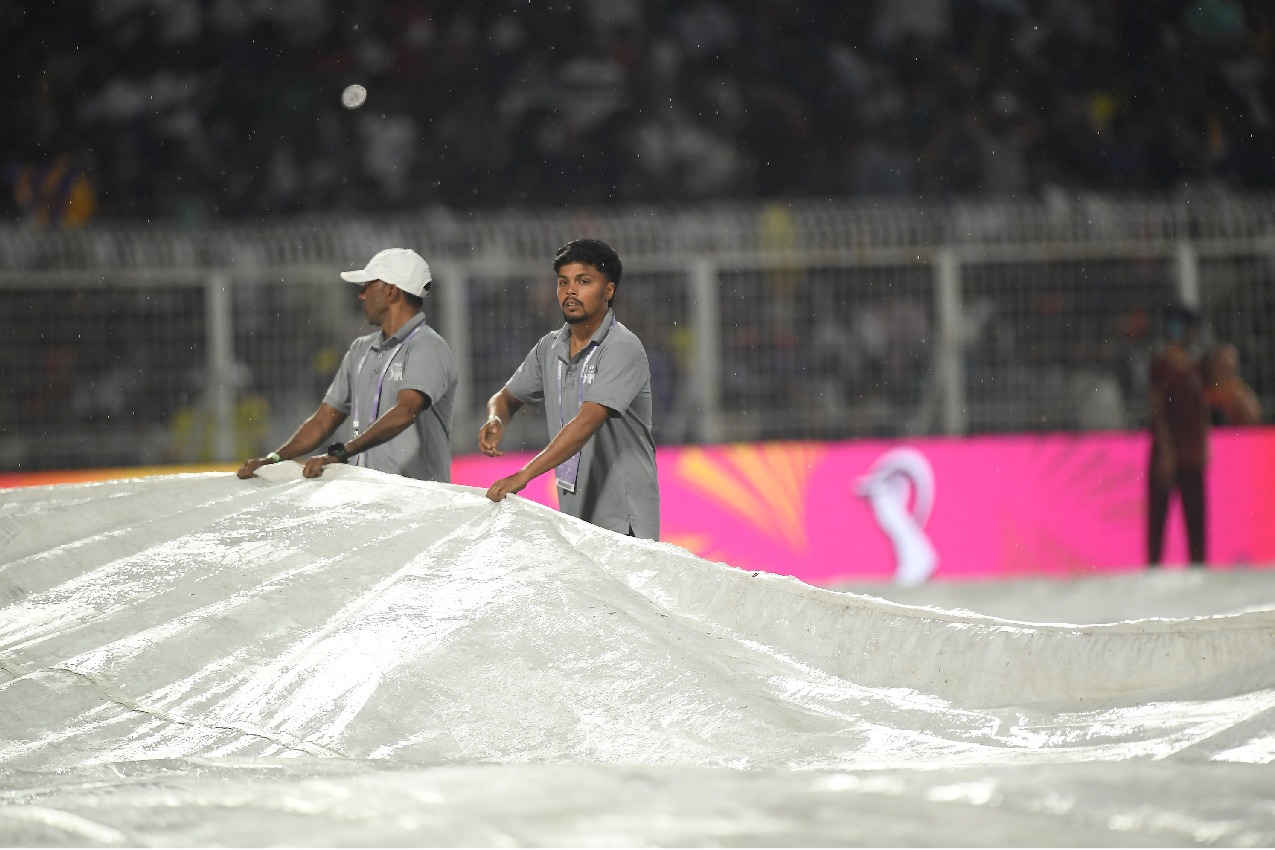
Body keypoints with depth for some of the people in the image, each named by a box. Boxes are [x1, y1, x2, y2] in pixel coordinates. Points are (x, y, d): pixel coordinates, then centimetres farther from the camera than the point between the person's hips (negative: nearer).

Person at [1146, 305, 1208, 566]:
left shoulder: (1194, 368, 14)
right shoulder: (1160, 365, -5)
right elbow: (1157, 410, -10)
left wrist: (1204, 448, 11)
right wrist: (1166, 451, -15)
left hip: (1193, 455, 7)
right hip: (1168, 453, -7)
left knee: (1196, 515, 5)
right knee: (1158, 513, -6)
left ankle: (1198, 564, 7)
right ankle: (1154, 563, -5)